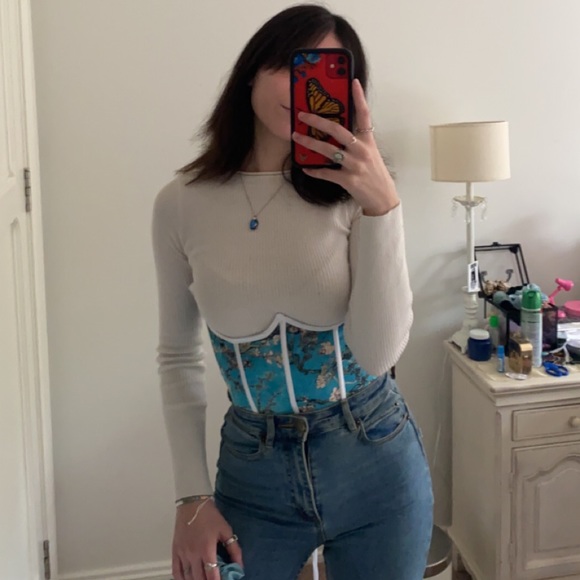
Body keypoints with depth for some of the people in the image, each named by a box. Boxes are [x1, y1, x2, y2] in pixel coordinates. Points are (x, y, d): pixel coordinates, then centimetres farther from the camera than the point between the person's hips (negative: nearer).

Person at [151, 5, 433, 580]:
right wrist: (192, 497, -1)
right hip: (252, 468, 1)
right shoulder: (181, 203, -6)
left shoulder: (350, 193, -10)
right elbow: (179, 357, 3)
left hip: (376, 463, 0)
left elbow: (378, 354, -19)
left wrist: (383, 204, -28)